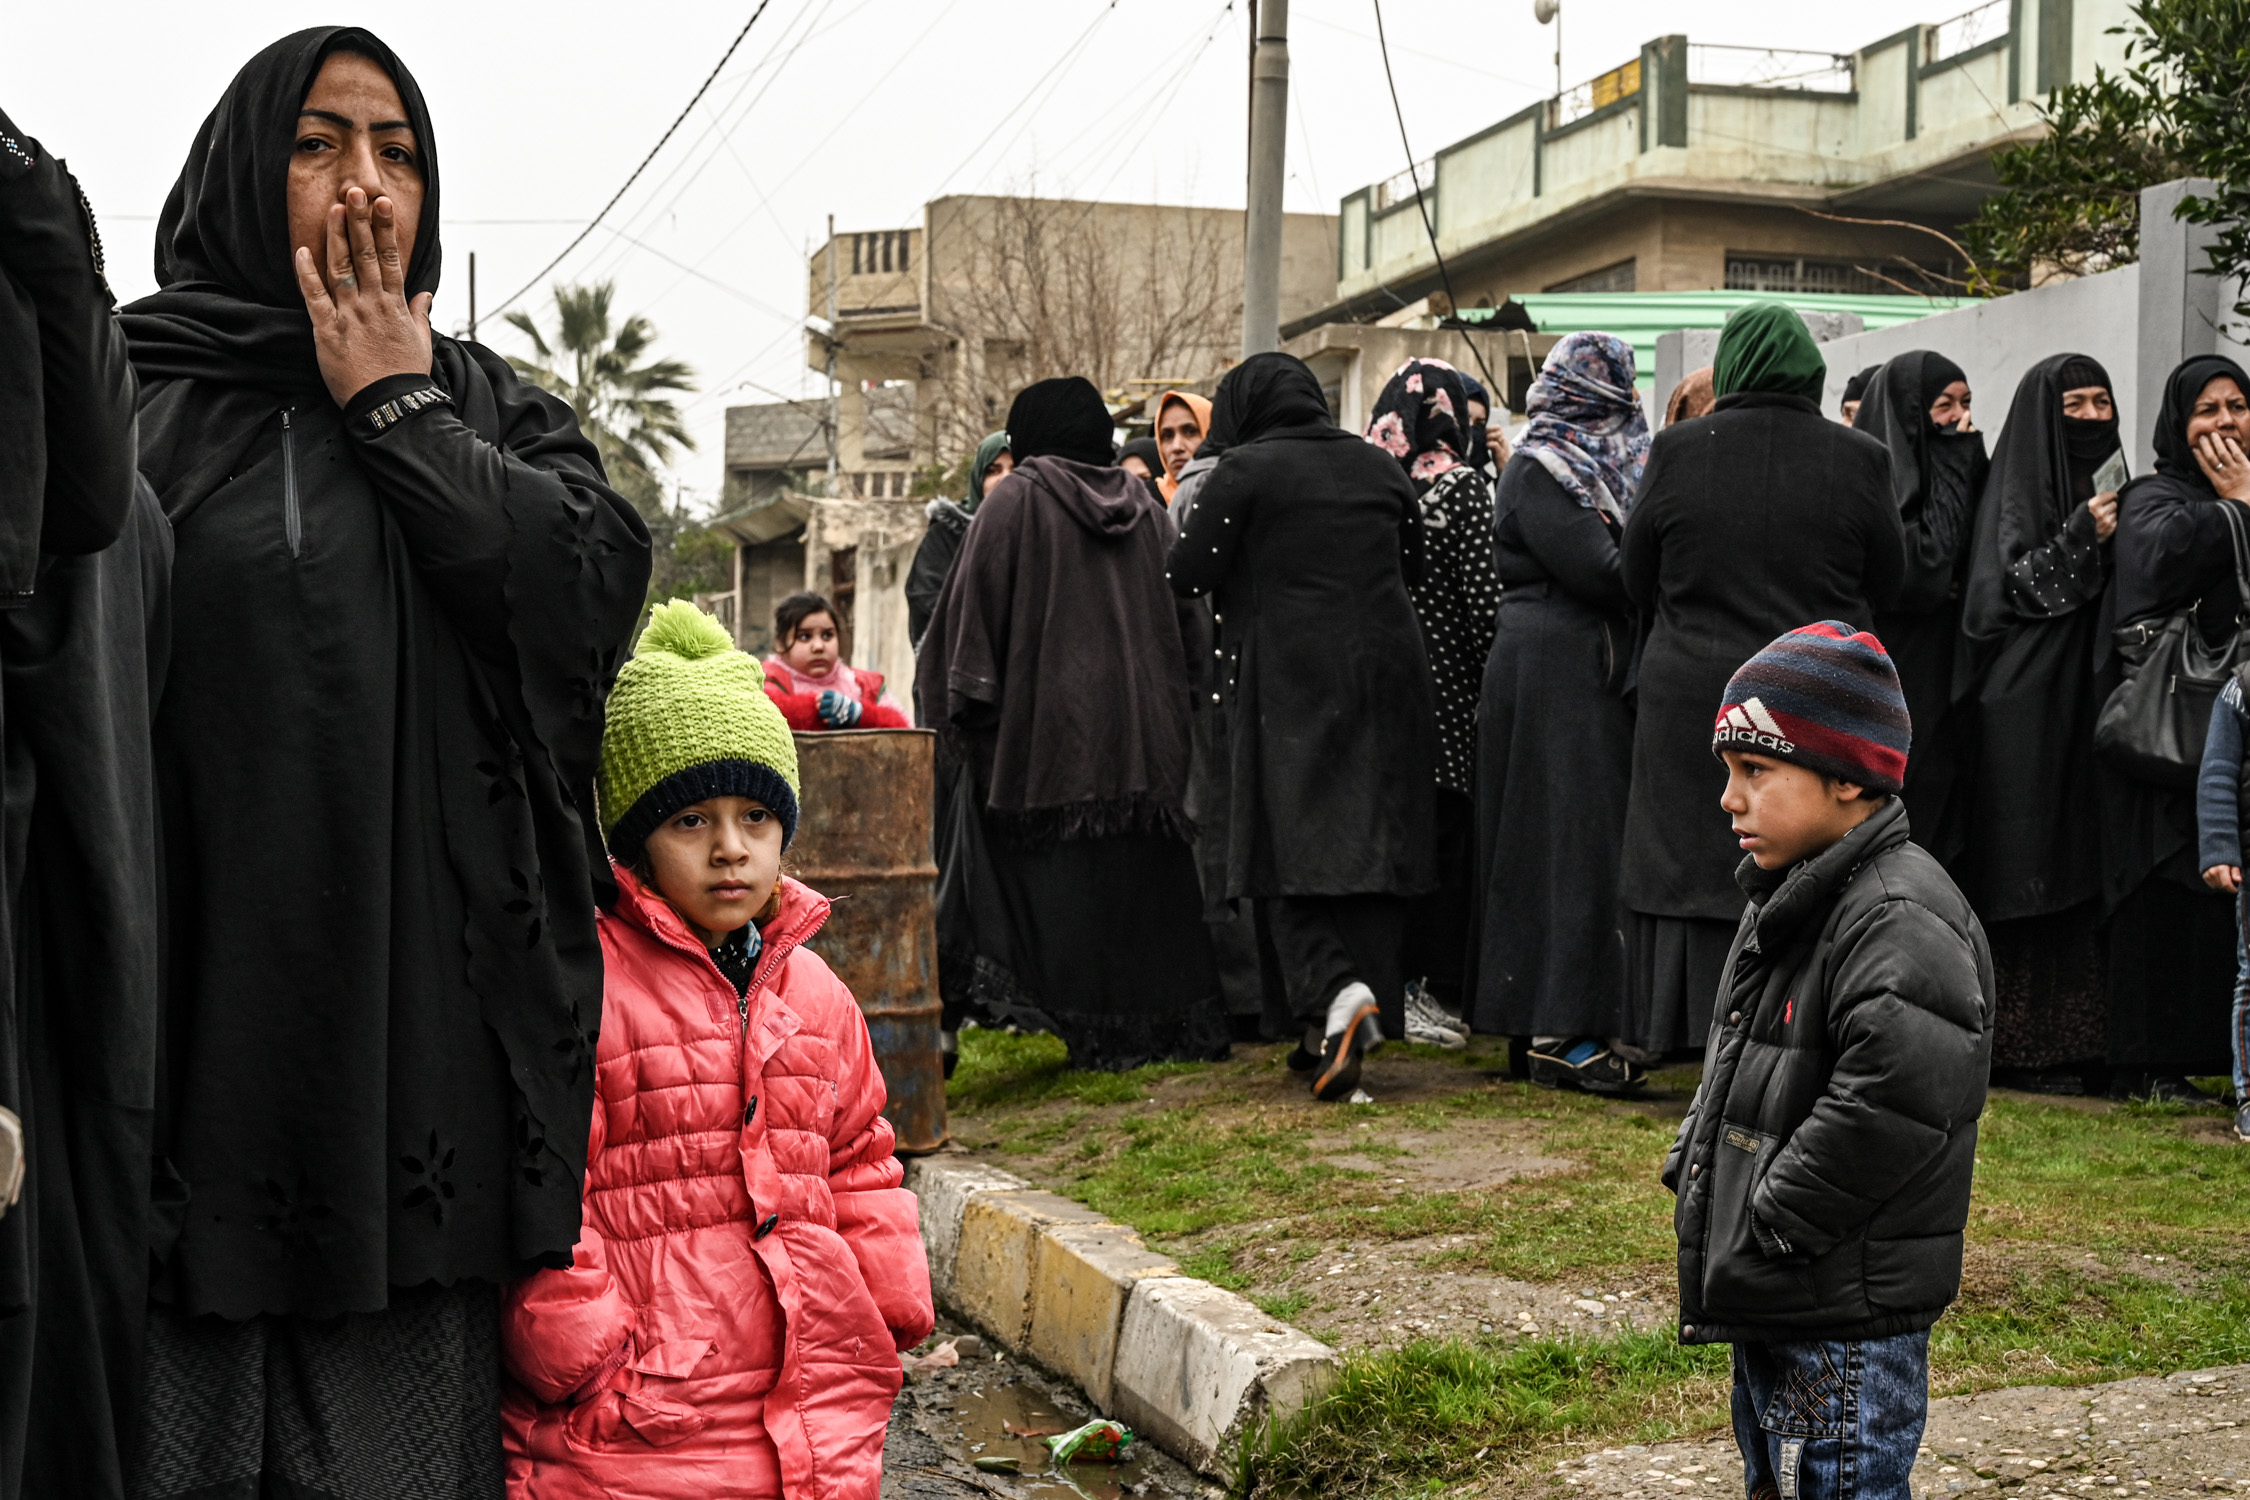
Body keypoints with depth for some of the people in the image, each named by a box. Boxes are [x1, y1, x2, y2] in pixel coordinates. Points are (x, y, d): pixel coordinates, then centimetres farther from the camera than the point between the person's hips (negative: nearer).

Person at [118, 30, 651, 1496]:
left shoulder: (494, 410, 15)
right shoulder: (131, 400, 7)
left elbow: (599, 587, -4)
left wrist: (400, 413, 0)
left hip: (424, 1029, 2)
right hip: (197, 1023, -1)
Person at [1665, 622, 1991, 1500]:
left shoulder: (1902, 921, -19)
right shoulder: (1786, 908, 13)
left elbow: (1890, 1107, -31)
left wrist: (1764, 1235, -23)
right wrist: (1693, 1170, 9)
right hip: (1769, 1313, 10)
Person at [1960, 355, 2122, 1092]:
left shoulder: (2107, 481, 17)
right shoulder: (2018, 485, -3)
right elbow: (2011, 585, -12)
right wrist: (2080, 539, -20)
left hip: (2091, 699, 7)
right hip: (2029, 707, -7)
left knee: (2086, 862, 5)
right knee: (2033, 865, -6)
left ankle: (2080, 1035, 10)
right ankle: (2026, 1045, -2)